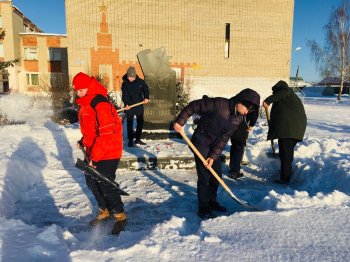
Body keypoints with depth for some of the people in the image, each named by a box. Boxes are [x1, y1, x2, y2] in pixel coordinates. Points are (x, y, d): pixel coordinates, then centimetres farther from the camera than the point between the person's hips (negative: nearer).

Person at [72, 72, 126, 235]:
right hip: (93, 152, 10)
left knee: (105, 186, -4)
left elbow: (107, 134, -27)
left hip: (108, 154, -10)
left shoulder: (100, 104, -23)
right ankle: (104, 211, 35)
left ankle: (120, 216, 17)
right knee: (91, 182, 16)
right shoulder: (85, 103, 9)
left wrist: (94, 157, -24)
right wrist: (83, 141, 8)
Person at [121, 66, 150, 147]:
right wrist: (126, 104, -27)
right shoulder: (125, 83, -7)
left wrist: (146, 97, -10)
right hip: (129, 106, -2)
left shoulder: (140, 82, -2)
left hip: (139, 105, 2)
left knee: (140, 122, 10)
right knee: (129, 124, 2)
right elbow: (124, 95, -12)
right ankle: (130, 140, 12)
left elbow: (146, 89, 8)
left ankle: (137, 139, 24)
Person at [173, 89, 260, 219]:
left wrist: (213, 156, -14)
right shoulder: (219, 104, -24)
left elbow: (224, 138, -7)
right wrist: (180, 122, -22)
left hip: (214, 146, 7)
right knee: (204, 176, -4)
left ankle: (211, 201, 36)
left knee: (217, 175, 14)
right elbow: (193, 106, -18)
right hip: (200, 143, -7)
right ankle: (203, 209, 12)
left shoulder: (239, 118, -4)